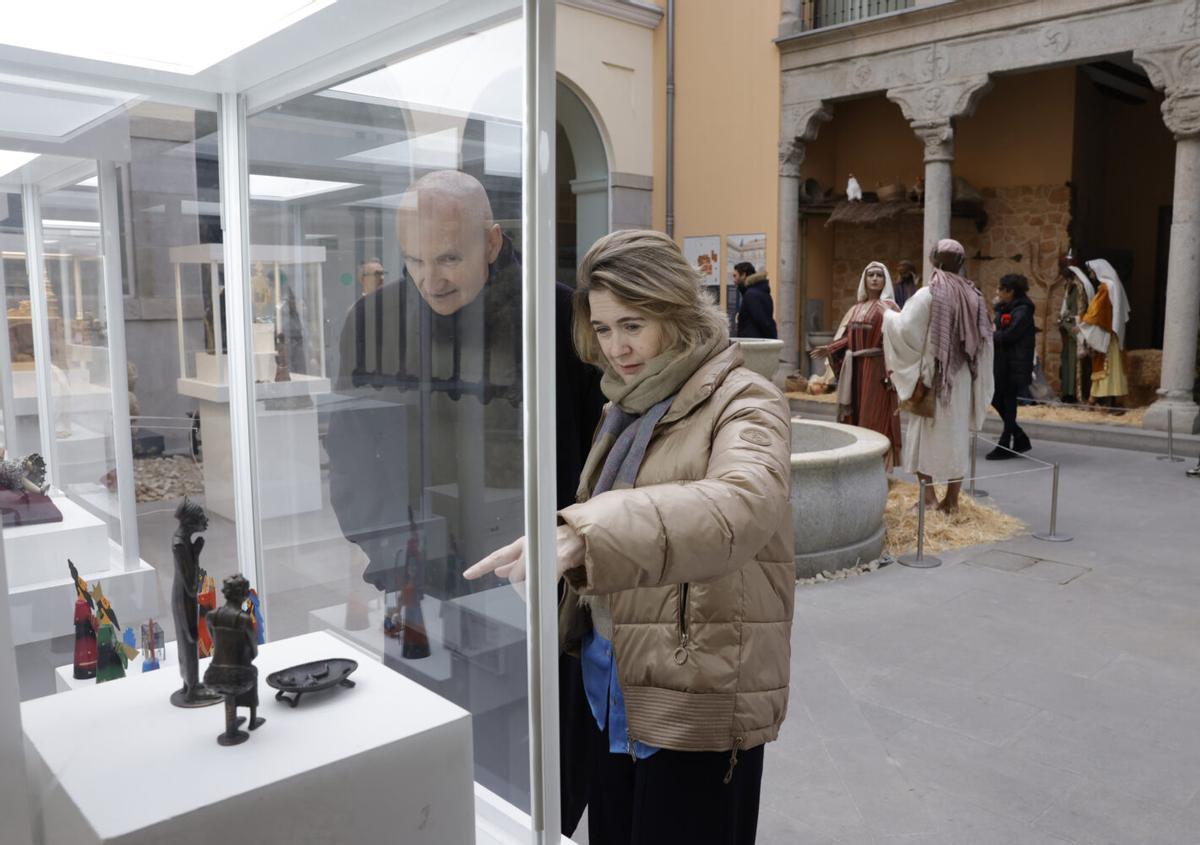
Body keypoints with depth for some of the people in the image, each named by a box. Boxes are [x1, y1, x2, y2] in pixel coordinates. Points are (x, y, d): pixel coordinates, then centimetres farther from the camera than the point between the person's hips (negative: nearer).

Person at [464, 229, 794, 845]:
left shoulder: (743, 401, -14)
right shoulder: (624, 408, 9)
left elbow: (741, 505, -35)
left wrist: (581, 534, -45)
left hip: (700, 699, -7)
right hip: (614, 687, 7)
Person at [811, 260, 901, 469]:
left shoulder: (888, 307, -1)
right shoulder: (855, 310, 16)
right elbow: (847, 338, 12)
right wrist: (830, 349, -6)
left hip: (876, 368, -6)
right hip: (854, 369, 6)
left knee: (874, 419, -4)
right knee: (853, 416, 7)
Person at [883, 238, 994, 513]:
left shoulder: (928, 294, -11)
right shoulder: (974, 296, 3)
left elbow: (905, 329, -14)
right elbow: (985, 341, 5)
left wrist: (888, 314, 4)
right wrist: (978, 382, 13)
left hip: (931, 377, -4)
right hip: (962, 377, 4)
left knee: (924, 434, 7)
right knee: (956, 434, 9)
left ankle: (929, 496, 4)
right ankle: (952, 499, 13)